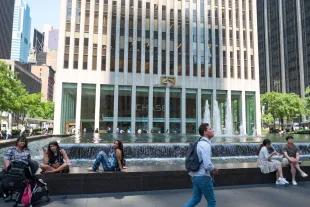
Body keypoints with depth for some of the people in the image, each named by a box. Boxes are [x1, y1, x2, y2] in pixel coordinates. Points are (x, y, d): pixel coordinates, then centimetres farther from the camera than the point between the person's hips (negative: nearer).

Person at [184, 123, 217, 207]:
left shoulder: (200, 143, 10)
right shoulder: (206, 144, -20)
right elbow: (207, 165, -27)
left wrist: (211, 169, 14)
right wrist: (214, 169, -6)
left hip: (195, 176, 9)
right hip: (203, 177, -9)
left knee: (196, 198, 20)